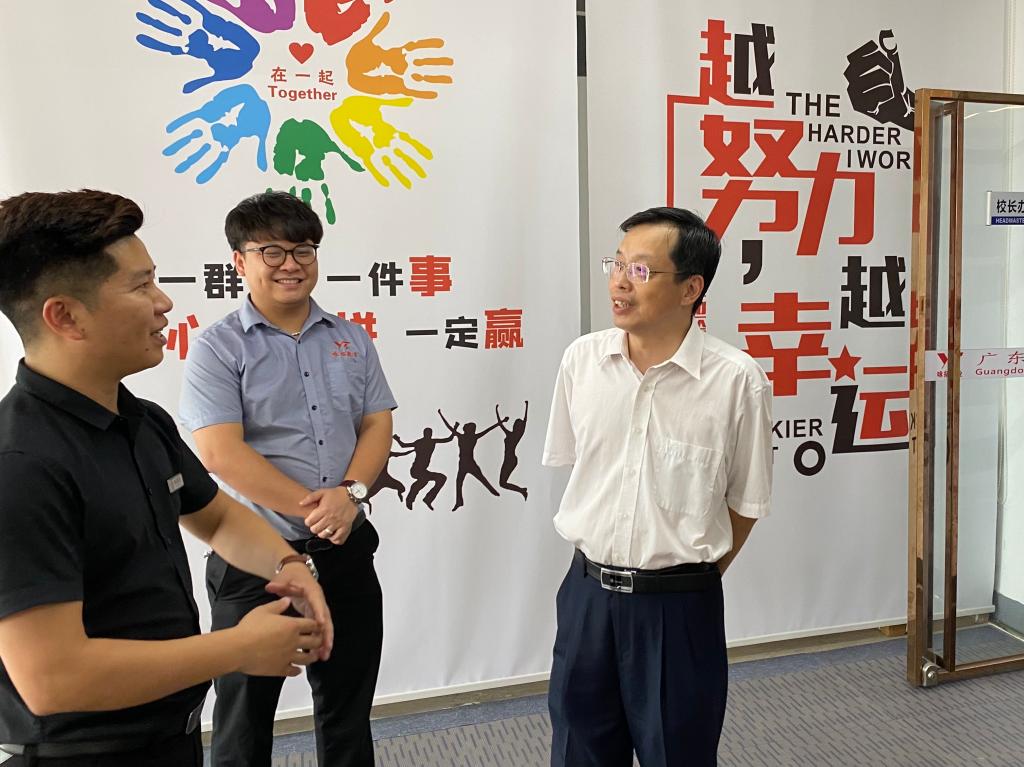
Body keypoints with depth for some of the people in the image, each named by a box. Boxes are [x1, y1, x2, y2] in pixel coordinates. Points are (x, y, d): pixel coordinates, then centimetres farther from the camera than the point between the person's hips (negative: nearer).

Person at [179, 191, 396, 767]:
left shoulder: (351, 340, 7)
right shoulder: (219, 348, -7)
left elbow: (377, 424, 4)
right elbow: (221, 453, -16)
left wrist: (350, 492, -14)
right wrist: (311, 507, -17)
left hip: (346, 551, 4)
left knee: (349, 710, 19)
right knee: (246, 718, 14)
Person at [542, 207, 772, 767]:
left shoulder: (737, 380, -15)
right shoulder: (581, 360, -4)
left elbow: (745, 503, -3)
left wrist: (693, 576, 4)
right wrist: (606, 566, 11)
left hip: (679, 606, -3)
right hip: (587, 593, 4)